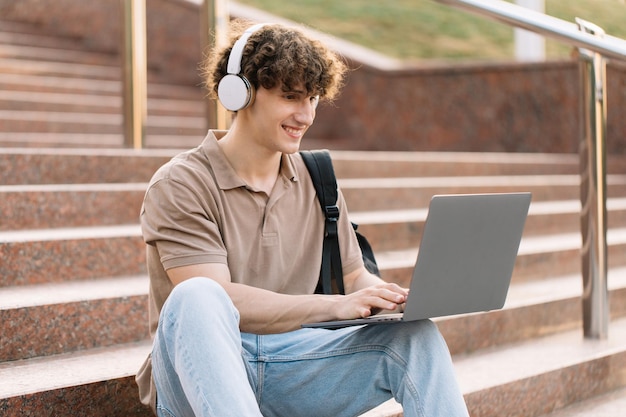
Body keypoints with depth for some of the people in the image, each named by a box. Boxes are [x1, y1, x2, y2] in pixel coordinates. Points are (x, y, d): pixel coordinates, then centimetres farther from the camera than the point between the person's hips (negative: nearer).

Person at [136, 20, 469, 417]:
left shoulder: (315, 182, 11)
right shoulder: (180, 186, -8)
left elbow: (354, 276, 14)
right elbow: (219, 300, -19)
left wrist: (394, 296, -11)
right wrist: (334, 305, -28)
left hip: (289, 363, 5)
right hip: (199, 370, -5)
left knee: (418, 336, -15)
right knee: (196, 298, -38)